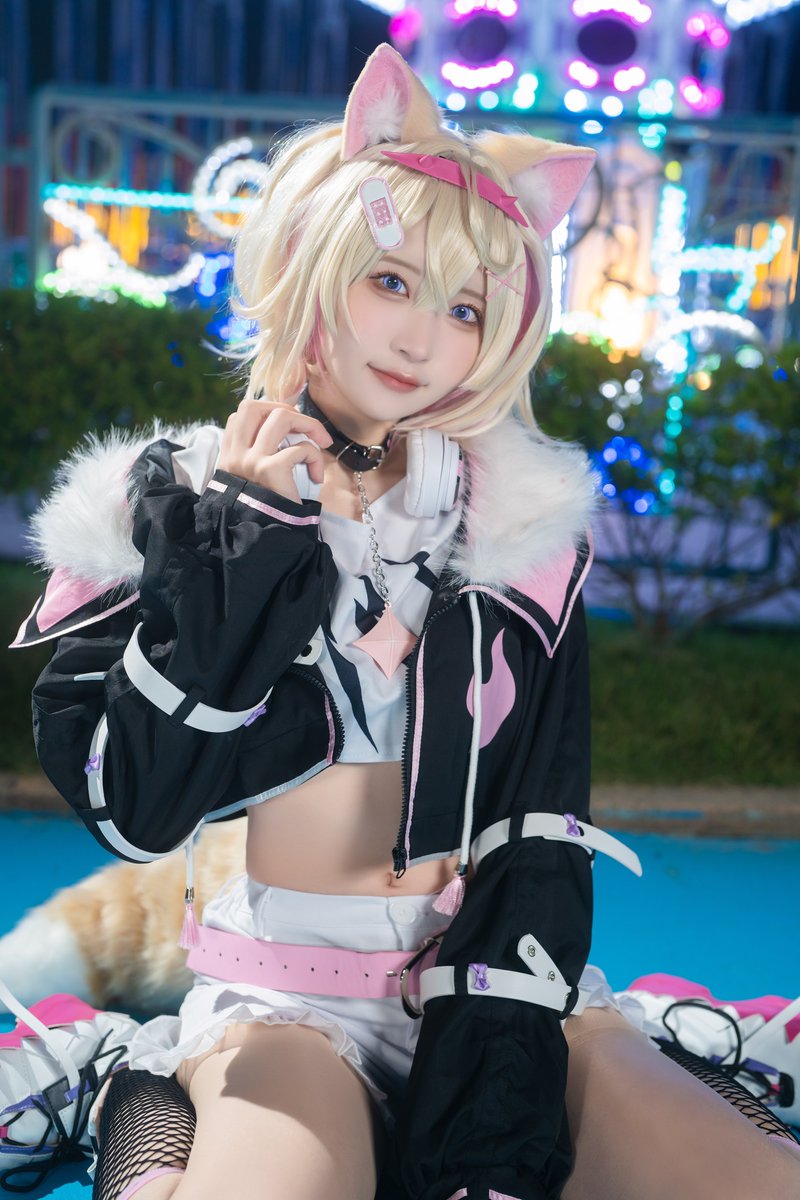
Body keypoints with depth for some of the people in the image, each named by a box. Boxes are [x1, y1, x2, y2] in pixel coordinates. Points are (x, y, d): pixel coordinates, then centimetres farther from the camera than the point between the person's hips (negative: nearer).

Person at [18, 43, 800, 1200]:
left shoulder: (521, 520, 5)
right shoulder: (169, 502, 0)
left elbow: (541, 815, 1)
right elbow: (131, 810, -10)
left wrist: (498, 1041, -11)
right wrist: (237, 549, -14)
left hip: (497, 977, 4)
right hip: (284, 1002, -3)